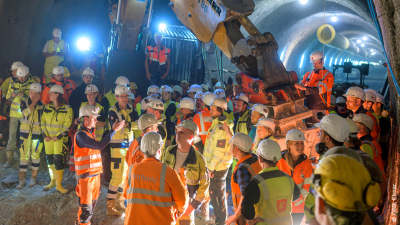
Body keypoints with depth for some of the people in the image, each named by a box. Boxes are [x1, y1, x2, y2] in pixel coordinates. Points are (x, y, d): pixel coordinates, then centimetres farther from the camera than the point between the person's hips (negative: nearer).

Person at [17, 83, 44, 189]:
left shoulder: (42, 104, 1)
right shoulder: (24, 102, 3)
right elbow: (25, 112, -18)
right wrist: (34, 102, -18)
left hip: (37, 133, -1)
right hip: (25, 133, 1)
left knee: (35, 155, 6)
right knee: (23, 155, 1)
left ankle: (33, 178, 19)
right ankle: (22, 180, 8)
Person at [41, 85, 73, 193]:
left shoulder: (67, 108, -7)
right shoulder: (47, 107, 8)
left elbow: (67, 124, -11)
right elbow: (43, 121, 9)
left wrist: (57, 136, -14)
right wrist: (45, 135, -2)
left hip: (60, 138, -5)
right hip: (48, 138, 5)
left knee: (58, 160, -10)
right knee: (50, 159, 12)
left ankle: (59, 185, 0)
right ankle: (53, 181, 28)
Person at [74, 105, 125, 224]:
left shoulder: (92, 131, 12)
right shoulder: (81, 134, -17)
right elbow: (99, 146, -26)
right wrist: (113, 130, -25)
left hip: (95, 173, 8)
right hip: (85, 175, -8)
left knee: (93, 202, 19)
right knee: (86, 206, 0)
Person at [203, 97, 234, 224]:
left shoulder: (221, 128, -22)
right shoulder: (216, 123, 10)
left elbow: (220, 151, -24)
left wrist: (211, 167, -17)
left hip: (218, 166, -10)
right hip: (215, 165, 10)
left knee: (216, 194, 1)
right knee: (218, 192, 21)